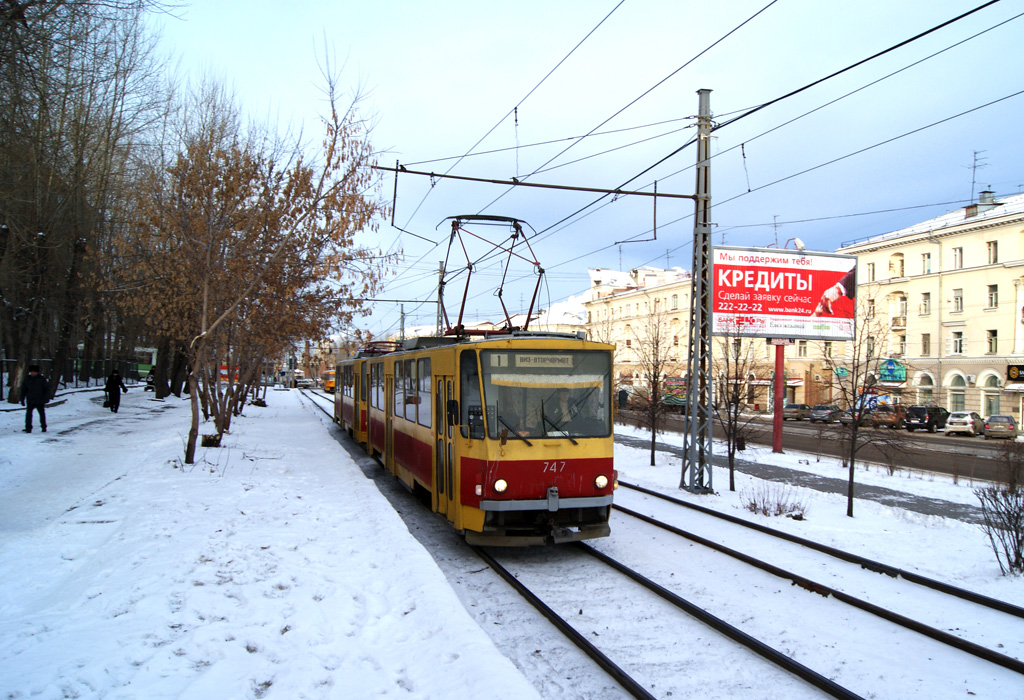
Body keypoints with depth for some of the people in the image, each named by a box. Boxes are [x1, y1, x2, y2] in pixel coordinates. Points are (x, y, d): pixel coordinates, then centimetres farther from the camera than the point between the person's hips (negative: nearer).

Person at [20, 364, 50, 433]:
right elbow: (23, 390, 9)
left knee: (42, 413, 9)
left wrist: (46, 399, -8)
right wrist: (22, 400, 6)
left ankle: (43, 427, 24)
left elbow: (47, 389, 0)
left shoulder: (42, 379, -2)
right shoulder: (26, 380, 1)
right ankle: (28, 428, -11)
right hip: (30, 401, 0)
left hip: (40, 401, 0)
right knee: (28, 413, -14)